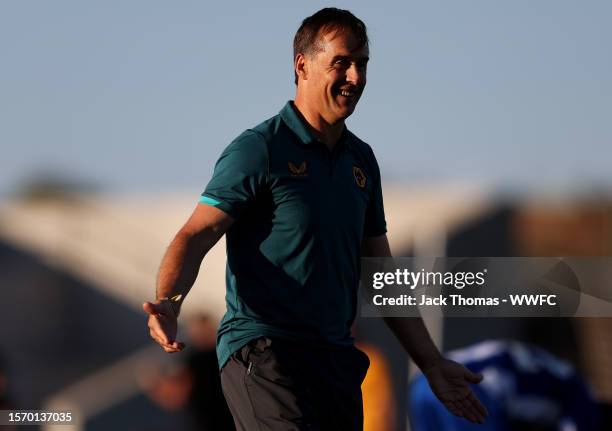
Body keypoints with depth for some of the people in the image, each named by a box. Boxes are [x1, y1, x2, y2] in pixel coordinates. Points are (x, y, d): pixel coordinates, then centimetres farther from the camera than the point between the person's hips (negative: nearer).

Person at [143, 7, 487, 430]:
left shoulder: (362, 160, 16)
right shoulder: (259, 150, -6)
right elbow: (195, 236, -11)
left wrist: (432, 364, 22)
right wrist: (167, 303, -31)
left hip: (336, 362, 7)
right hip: (264, 350, -7)